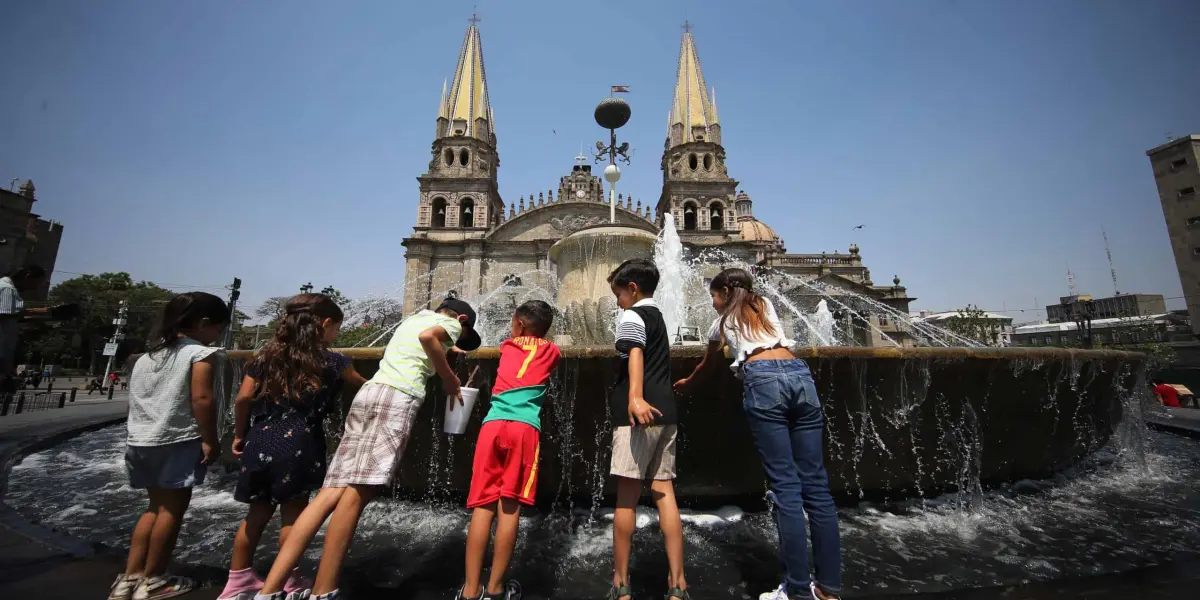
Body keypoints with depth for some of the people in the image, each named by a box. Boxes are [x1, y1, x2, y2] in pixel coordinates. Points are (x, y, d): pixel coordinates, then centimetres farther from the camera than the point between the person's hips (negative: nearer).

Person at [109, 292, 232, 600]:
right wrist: (210, 440, -12)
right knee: (172, 509, 5)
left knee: (156, 507, 19)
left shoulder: (146, 356, 17)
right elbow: (201, 399, -18)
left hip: (141, 441, 8)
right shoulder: (200, 353, -10)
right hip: (178, 442, -8)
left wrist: (142, 435, 24)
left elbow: (137, 400, 17)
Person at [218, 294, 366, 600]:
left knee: (258, 511, 19)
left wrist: (240, 435, 15)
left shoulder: (267, 354, 7)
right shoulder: (332, 362, -4)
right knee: (293, 513, 8)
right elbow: (363, 386, 9)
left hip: (260, 443, 5)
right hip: (297, 447, -5)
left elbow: (243, 398, 4)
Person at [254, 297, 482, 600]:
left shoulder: (412, 319, 32)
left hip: (368, 393, 8)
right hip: (396, 397, -8)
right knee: (358, 492, -11)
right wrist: (449, 379, -5)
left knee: (333, 492, 1)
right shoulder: (451, 323, 9)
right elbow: (427, 336, -13)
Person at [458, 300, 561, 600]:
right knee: (509, 506, 2)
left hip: (493, 424, 2)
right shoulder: (551, 350, 19)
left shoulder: (508, 345, 23)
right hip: (525, 427, -1)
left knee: (483, 505, 4)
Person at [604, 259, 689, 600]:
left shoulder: (632, 316, -3)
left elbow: (635, 354, -22)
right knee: (664, 492, 7)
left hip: (639, 413, -8)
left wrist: (635, 397, -37)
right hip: (664, 412, 8)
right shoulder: (658, 317, 23)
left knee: (627, 495, 0)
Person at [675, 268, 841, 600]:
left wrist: (686, 384, 53)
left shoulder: (722, 322, 20)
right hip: (800, 375, 5)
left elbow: (706, 367, 34)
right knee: (815, 482, 5)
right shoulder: (767, 306, 30)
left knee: (784, 484, -3)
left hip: (763, 381, -4)